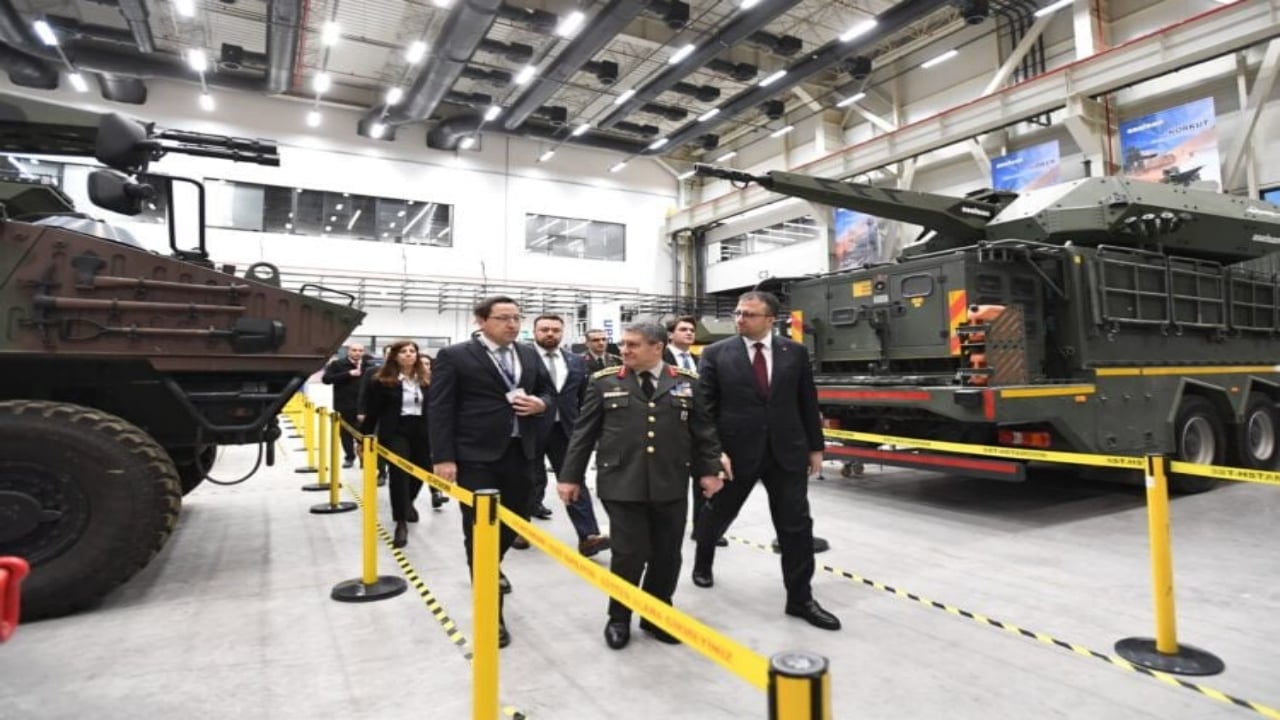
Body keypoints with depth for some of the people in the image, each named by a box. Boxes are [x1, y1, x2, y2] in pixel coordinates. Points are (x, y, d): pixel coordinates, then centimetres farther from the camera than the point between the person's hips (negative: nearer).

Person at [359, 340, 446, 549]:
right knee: (399, 473, -12)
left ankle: (407, 504, 45)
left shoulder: (425, 380, 7)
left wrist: (435, 437, 7)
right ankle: (401, 522, -5)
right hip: (395, 432, -4)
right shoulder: (383, 380, -4)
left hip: (420, 432, 4)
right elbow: (373, 411, -3)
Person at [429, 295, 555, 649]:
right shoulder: (455, 356, -6)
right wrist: (443, 458, -14)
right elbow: (441, 410, -8)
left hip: (519, 453, 6)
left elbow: (549, 391, 17)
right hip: (476, 457, -5)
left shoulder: (530, 355, 10)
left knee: (514, 521, 18)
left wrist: (541, 404, -7)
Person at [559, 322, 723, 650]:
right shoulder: (604, 381, 1)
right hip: (621, 485, -2)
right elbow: (583, 433, 3)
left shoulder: (686, 382, 4)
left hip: (670, 487, 2)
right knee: (629, 555, 0)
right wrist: (570, 476, 2)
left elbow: (703, 431, 9)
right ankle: (619, 618, 25)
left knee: (667, 556, 10)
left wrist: (710, 469, 5)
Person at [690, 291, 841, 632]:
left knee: (796, 525, 3)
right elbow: (705, 408, -7)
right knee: (717, 513, 18)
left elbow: (808, 403, 7)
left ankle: (800, 599, 17)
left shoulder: (795, 352, 1)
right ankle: (703, 563, 46)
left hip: (787, 451, 2)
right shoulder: (716, 354, -5)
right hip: (736, 451, -1)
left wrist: (815, 447, 8)